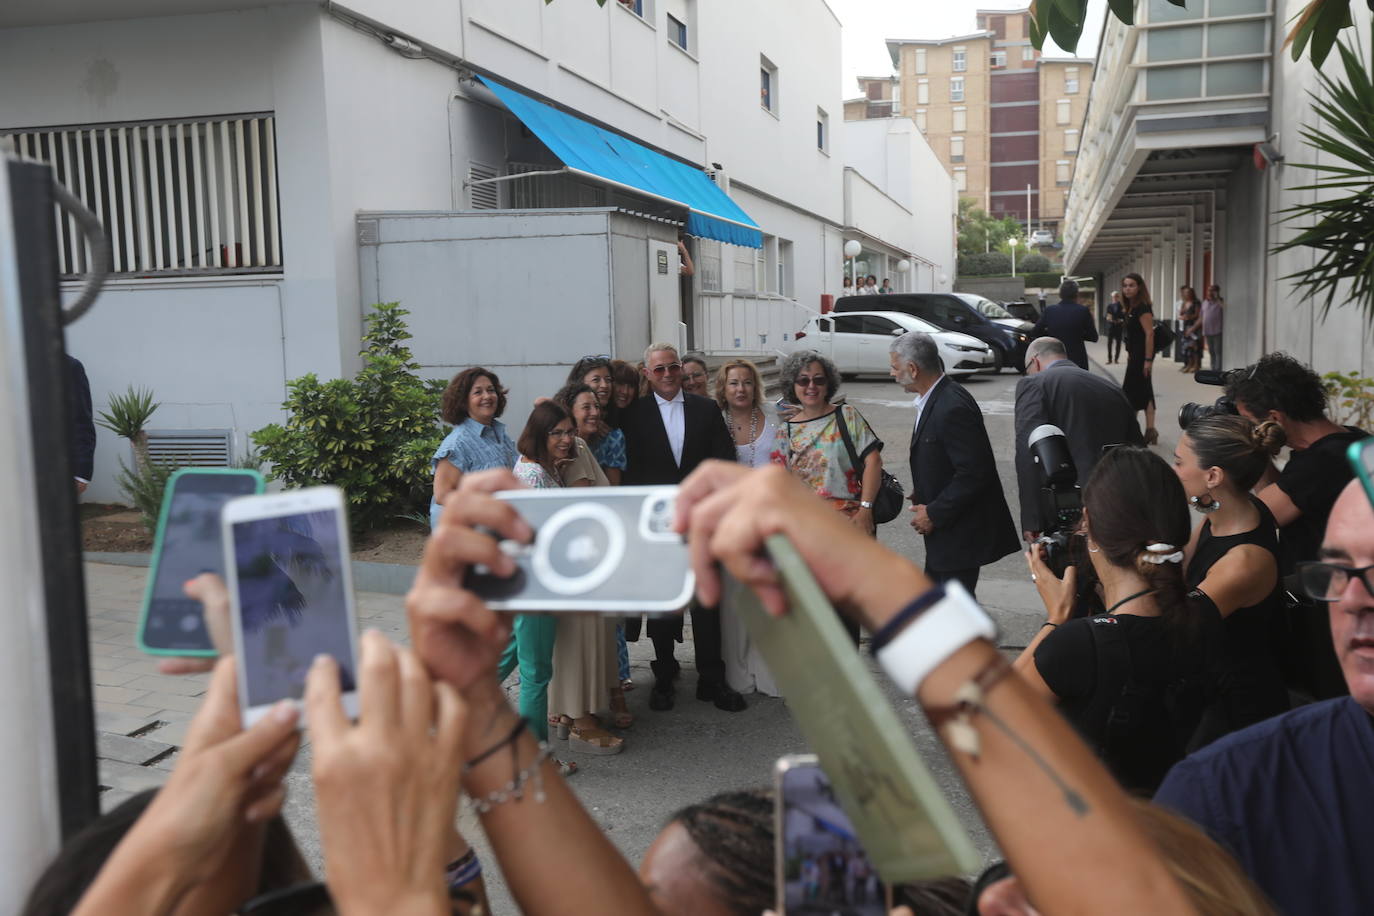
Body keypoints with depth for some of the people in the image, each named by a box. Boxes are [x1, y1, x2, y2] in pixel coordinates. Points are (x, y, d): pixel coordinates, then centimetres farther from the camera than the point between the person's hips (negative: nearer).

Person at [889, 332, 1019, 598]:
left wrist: (934, 514, -19)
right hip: (943, 529, 10)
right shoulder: (934, 400, 7)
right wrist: (923, 492, 7)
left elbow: (974, 473, -25)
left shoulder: (952, 408, -24)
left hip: (960, 534, -10)